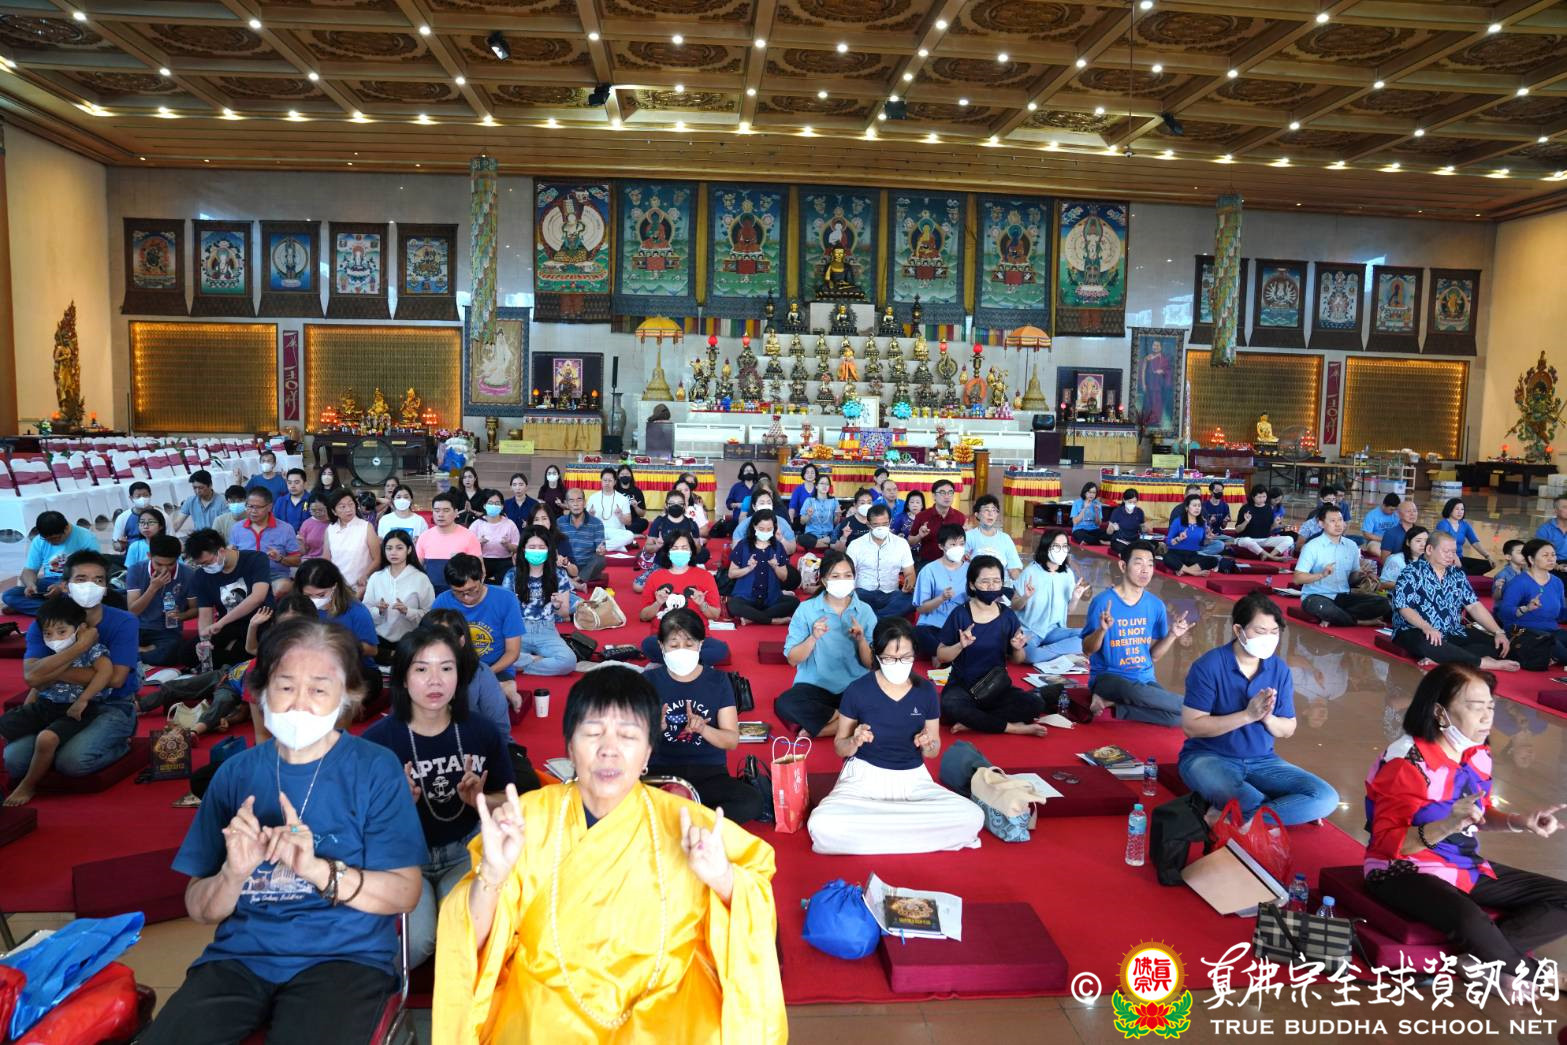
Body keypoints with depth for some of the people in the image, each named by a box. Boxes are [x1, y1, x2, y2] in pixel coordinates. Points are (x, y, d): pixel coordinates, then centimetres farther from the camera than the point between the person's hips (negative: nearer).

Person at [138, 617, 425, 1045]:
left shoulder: (377, 769, -3)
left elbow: (404, 894, -6)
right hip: (241, 956, 4)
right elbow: (199, 909, 8)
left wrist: (318, 869, -22)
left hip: (345, 956, -3)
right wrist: (234, 873, -15)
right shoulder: (236, 773, 7)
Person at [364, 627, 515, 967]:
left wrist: (480, 800, -15)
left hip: (465, 851, 1)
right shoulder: (377, 739, -12)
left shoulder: (481, 732, -6)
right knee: (417, 940, -26)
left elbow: (509, 801, 6)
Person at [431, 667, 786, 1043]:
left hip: (663, 1010, 0)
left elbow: (750, 926, 2)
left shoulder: (683, 822, -3)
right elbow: (470, 945, -5)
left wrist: (723, 879, -20)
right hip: (547, 1012, 0)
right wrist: (491, 875, -25)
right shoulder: (529, 817, -3)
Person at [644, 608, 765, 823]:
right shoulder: (649, 679, 5)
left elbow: (732, 740, 3)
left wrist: (702, 728, -18)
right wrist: (655, 727, -21)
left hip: (709, 772, 2)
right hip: (661, 772, -2)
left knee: (752, 801, -29)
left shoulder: (718, 680, 6)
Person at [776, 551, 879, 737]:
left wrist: (861, 640, -16)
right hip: (815, 686, -1)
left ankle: (817, 729, -15)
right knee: (784, 704, -32)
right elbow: (792, 659, -3)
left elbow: (871, 664, 2)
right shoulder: (806, 609, -1)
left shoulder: (865, 611, 2)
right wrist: (813, 638, -18)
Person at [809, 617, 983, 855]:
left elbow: (933, 752, 9)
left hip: (913, 778, 3)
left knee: (973, 817, -24)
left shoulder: (926, 691, -1)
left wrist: (928, 744, -15)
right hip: (865, 775, -2)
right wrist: (855, 742, -21)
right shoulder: (857, 690, -9)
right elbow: (839, 747, 2)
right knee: (822, 826, -34)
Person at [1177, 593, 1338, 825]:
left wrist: (1267, 718, -16)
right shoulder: (1208, 666, -14)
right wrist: (1248, 715, -22)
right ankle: (1289, 812, -5)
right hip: (1208, 757, -5)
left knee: (1326, 798, -15)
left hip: (1261, 761, 5)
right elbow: (1191, 726, -17)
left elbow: (1288, 730, 7)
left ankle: (1233, 820, -18)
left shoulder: (1279, 669, 1)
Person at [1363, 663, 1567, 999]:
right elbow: (1387, 843, -22)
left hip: (1466, 867, 9)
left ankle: (1481, 957, -11)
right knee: (1471, 921, -37)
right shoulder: (1407, 763, -21)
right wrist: (1447, 825, -37)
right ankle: (1520, 972, -3)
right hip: (1404, 871, -9)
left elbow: (1481, 814, 19)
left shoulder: (1478, 755, 2)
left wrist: (1520, 820, -2)